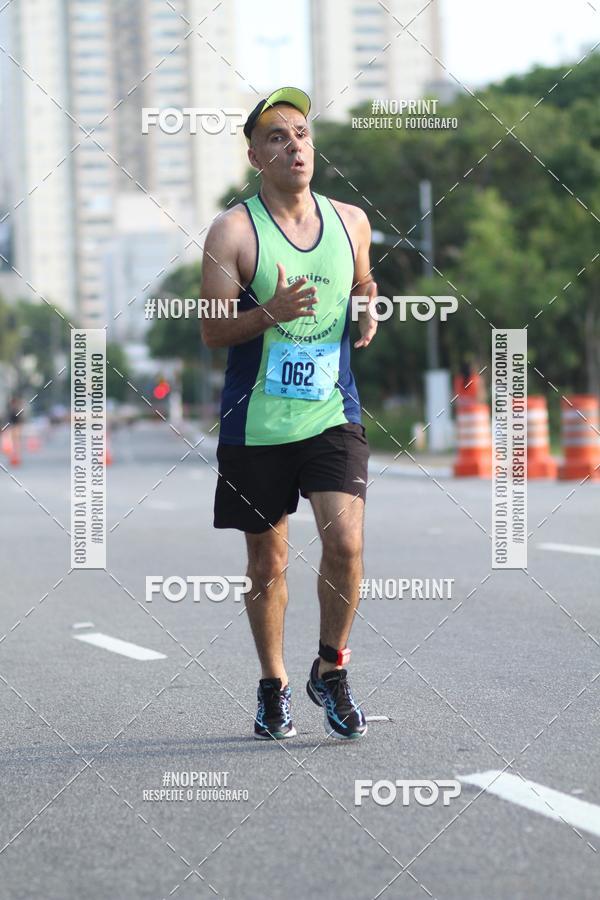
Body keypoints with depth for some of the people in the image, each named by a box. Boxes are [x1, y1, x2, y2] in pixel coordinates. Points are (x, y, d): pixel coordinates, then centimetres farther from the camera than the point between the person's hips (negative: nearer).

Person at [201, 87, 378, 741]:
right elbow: (212, 331, -7)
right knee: (267, 562, 7)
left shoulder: (350, 221, 6)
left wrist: (370, 310, 0)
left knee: (345, 543, -14)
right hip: (257, 420, -2)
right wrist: (272, 313, -25)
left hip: (333, 414, 2)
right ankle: (273, 686, 25)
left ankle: (331, 670, 8)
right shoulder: (233, 230, -6)